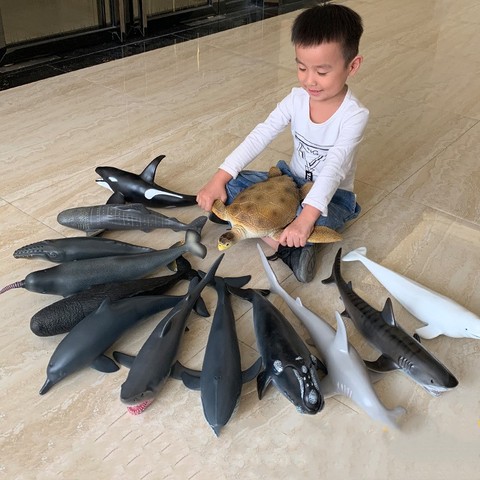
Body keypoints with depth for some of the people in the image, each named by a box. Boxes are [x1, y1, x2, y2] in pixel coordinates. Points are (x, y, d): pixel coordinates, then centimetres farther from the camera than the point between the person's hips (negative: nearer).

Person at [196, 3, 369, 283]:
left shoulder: (354, 115, -23)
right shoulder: (297, 98, -8)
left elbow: (333, 169, -34)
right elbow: (260, 137, -14)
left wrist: (305, 218, -48)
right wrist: (219, 179, -24)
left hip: (332, 195, -6)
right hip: (293, 180, 6)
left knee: (315, 224, -40)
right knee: (231, 184, -15)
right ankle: (290, 245, -26)